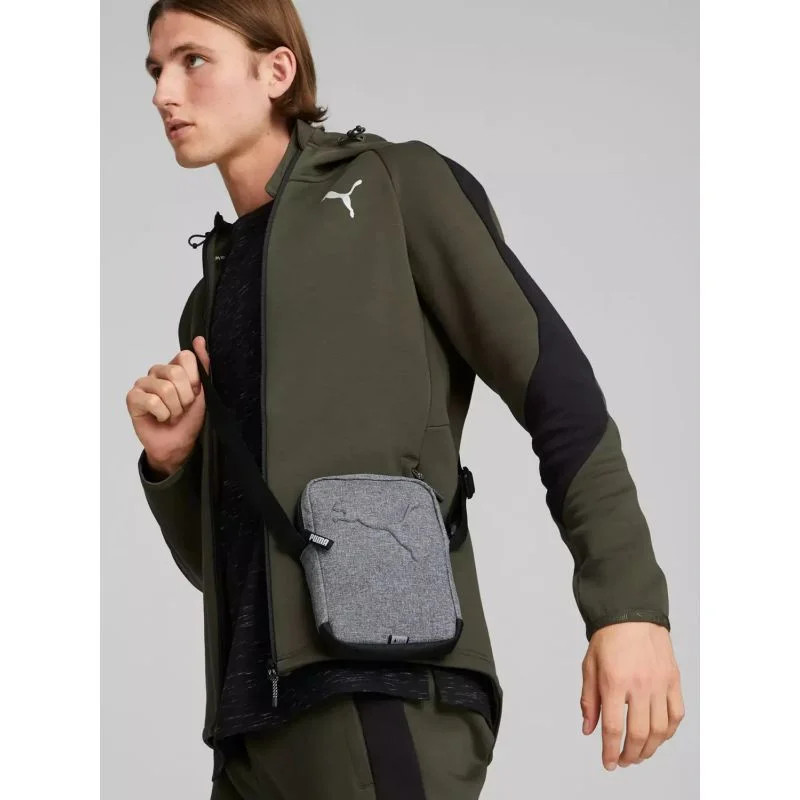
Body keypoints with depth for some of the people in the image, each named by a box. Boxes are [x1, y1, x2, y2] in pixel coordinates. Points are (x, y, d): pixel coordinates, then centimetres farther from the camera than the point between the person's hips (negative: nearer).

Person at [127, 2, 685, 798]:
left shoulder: (393, 185, 7)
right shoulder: (209, 299, 23)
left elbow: (556, 383, -1)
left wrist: (629, 602, -12)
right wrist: (170, 462, 3)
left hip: (386, 687, -6)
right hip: (254, 715, 6)